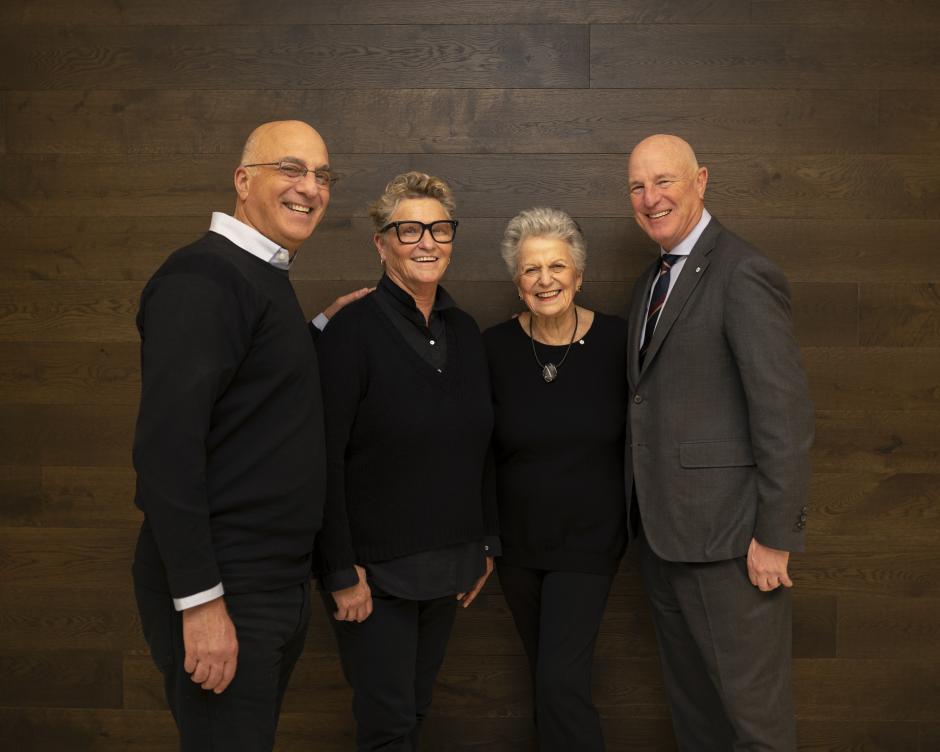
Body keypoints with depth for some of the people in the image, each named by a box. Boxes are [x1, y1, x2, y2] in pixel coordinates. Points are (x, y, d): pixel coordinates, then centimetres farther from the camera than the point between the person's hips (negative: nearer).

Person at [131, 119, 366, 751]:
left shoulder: (264, 279, 14)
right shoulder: (205, 276, -16)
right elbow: (168, 442, -24)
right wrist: (200, 600, -25)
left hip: (280, 581, 9)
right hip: (224, 588, -9)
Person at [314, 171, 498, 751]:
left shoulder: (465, 332, 7)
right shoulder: (353, 330, -12)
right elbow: (326, 459, -15)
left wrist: (486, 545, 12)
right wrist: (341, 572, -16)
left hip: (448, 568, 6)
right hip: (374, 570, -5)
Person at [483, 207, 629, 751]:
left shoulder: (616, 340, -10)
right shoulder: (496, 347, -8)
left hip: (589, 541, -2)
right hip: (518, 542, 2)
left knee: (562, 681, -7)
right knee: (546, 675, 17)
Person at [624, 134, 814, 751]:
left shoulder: (744, 276, -14)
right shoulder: (655, 280, 14)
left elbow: (786, 415, -18)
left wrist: (775, 537, -18)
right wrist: (648, 515, 11)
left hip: (726, 537, -9)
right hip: (662, 532, 9)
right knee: (690, 696, 20)